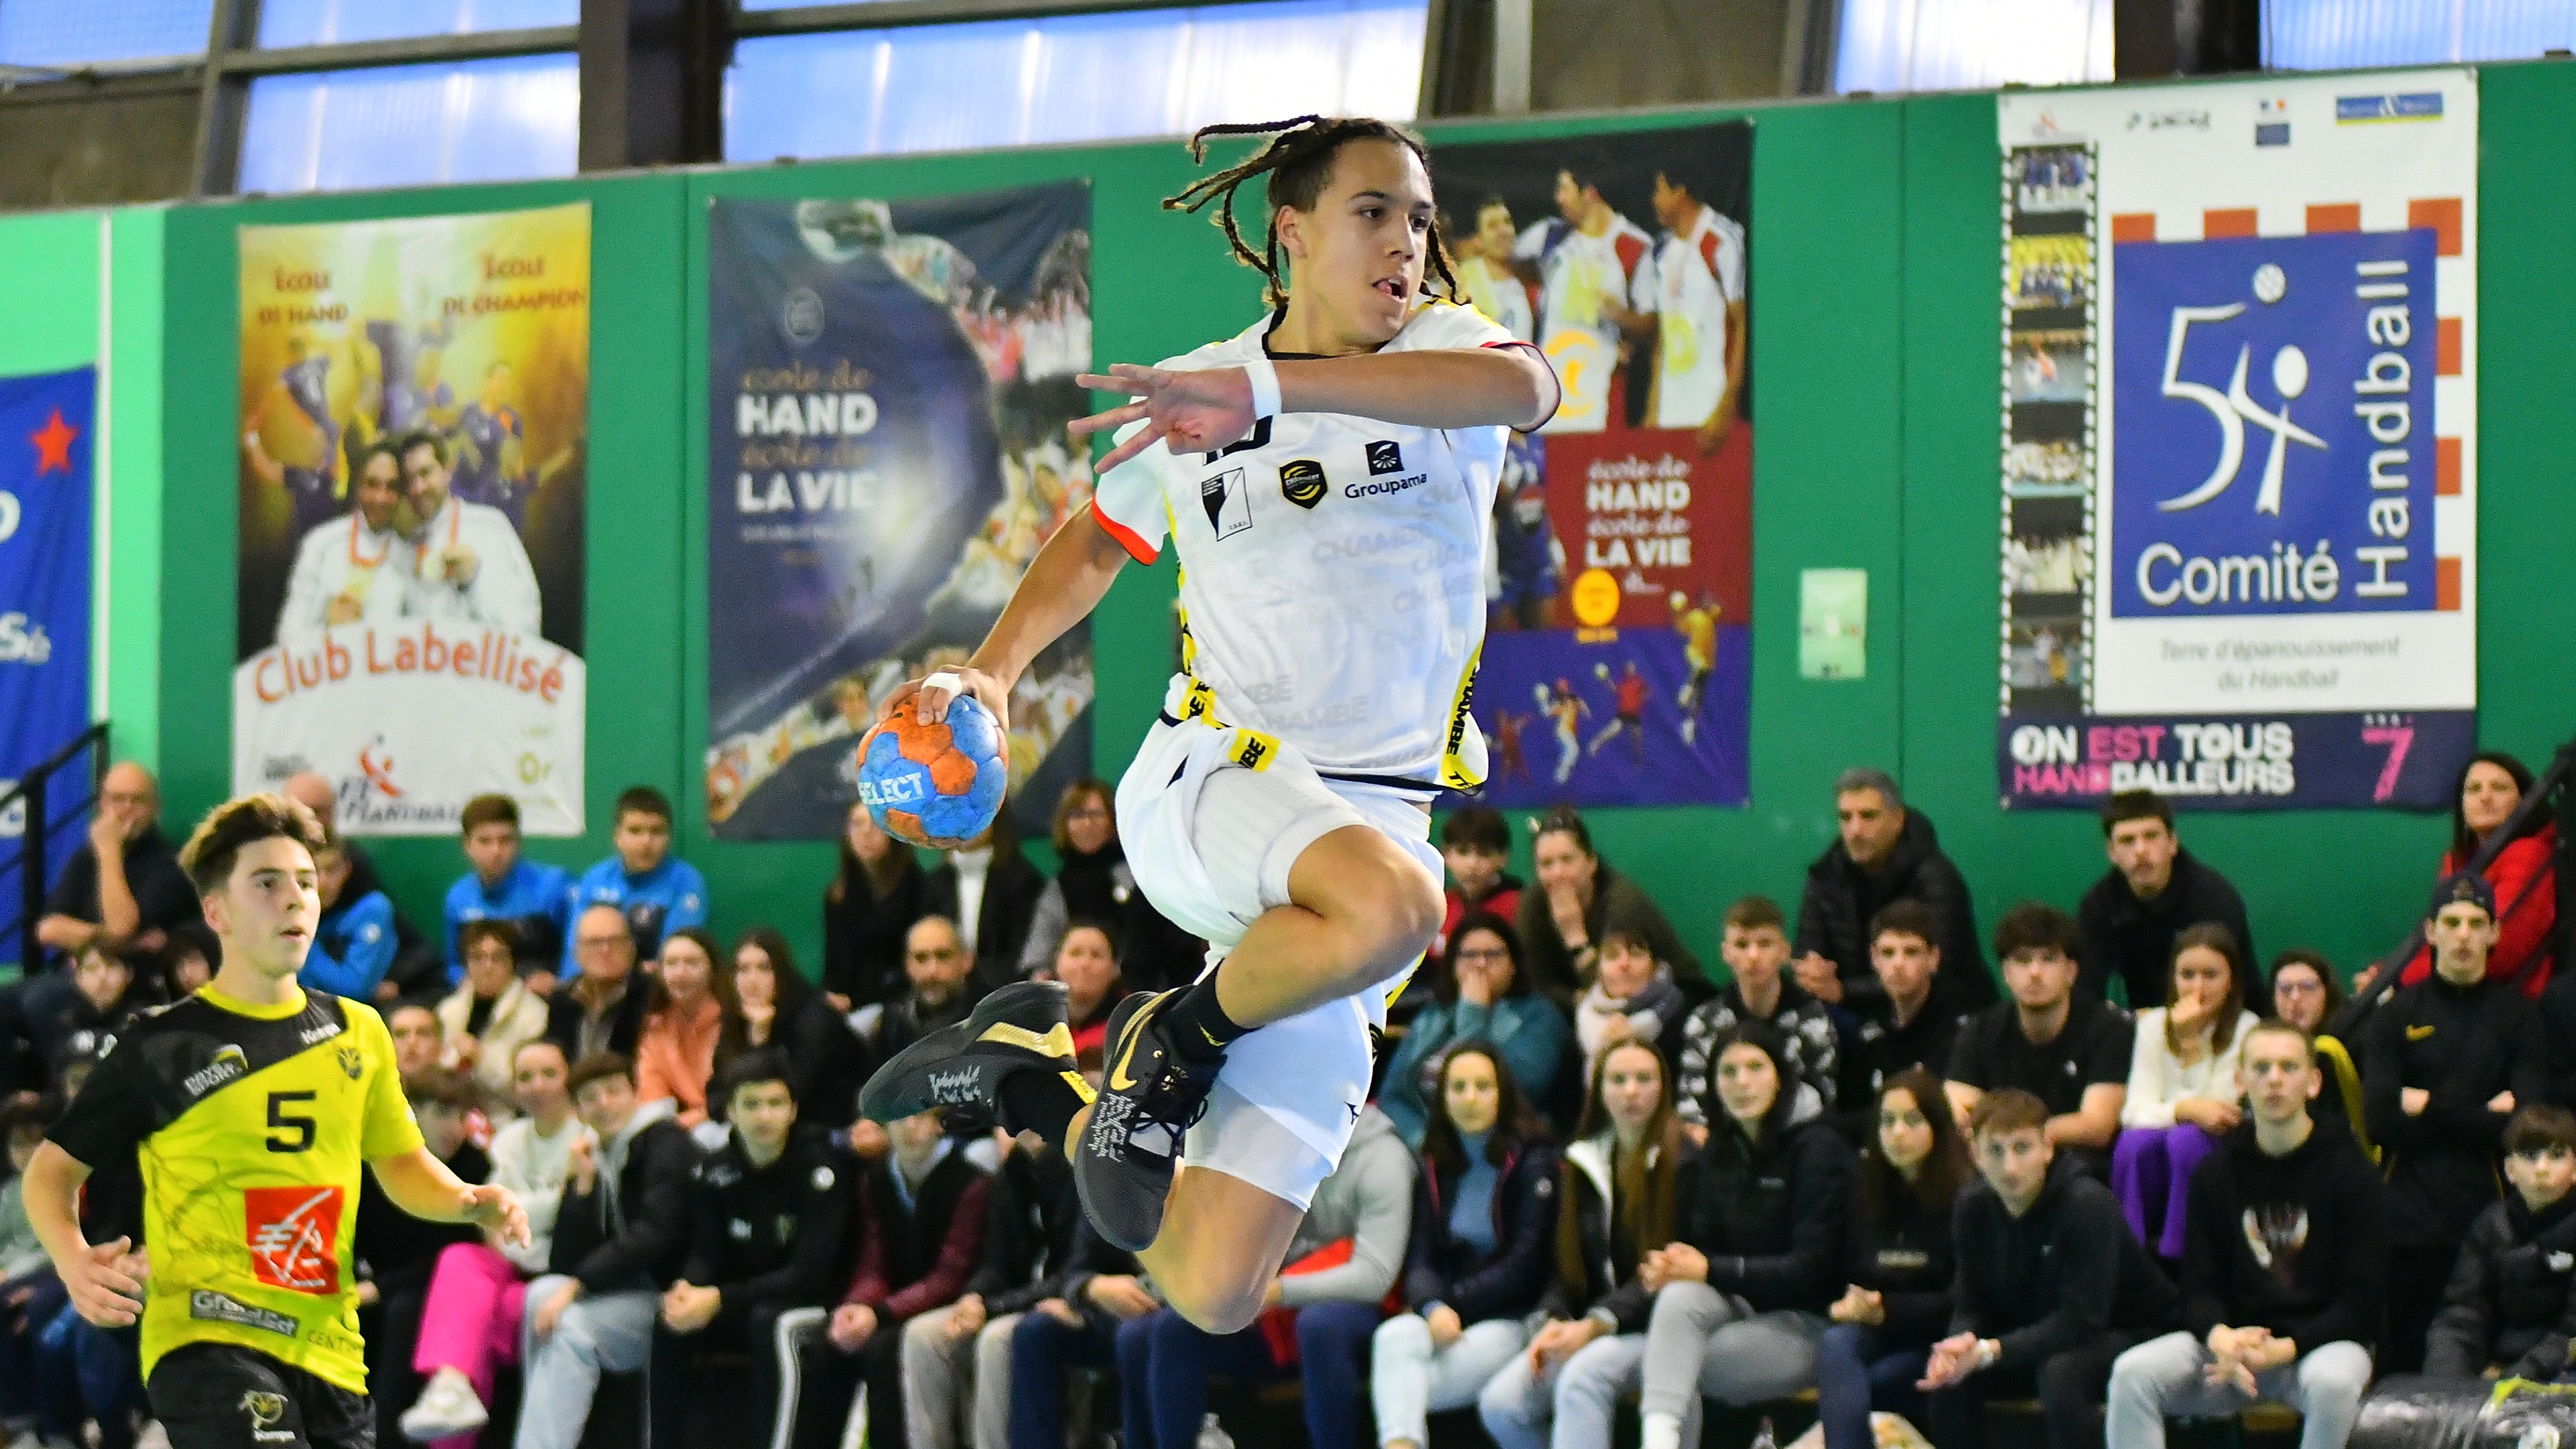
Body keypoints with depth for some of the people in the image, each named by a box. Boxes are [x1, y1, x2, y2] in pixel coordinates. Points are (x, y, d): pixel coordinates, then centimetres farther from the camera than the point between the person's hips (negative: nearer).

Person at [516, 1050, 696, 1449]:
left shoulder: (665, 1143, -4)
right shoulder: (594, 1158, 15)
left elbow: (655, 1234, -19)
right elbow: (563, 1264, 6)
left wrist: (577, 1286, -23)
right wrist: (583, 1187, -3)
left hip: (667, 1297, -6)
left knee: (572, 1329, -29)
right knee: (541, 1294, -21)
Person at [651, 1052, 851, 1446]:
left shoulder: (818, 1166, -15)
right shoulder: (717, 1170, 1)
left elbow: (809, 1273, -21)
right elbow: (703, 1256, -1)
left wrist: (720, 1300, -29)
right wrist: (685, 1291, -26)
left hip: (811, 1308, -5)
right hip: (742, 1309, 5)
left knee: (766, 1320, -35)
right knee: (670, 1323, -20)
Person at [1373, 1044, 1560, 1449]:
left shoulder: (1533, 1163, 0)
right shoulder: (1435, 1170, 15)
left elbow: (1526, 1264, -7)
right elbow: (1420, 1260, 6)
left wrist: (1454, 1304, -9)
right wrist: (1433, 1307, -16)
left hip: (1511, 1320, -4)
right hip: (1445, 1319, 4)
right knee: (1393, 1337, -33)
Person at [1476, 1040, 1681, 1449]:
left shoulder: (1684, 1164, -3)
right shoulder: (1580, 1164, 16)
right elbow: (1568, 1264, 15)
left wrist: (1594, 1326, -18)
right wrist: (1552, 1321, -6)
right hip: (1587, 1328, 6)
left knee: (1581, 1379, -36)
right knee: (1499, 1403, -19)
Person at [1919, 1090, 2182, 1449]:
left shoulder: (2088, 1204, -27)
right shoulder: (1973, 1208, -7)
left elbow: (2081, 1319, -30)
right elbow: (1972, 1304, -2)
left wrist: (1991, 1351, -35)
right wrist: (1963, 1343, -26)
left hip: (2135, 1335, -6)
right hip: (2039, 1340, 6)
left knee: (2060, 1373, -35)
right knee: (1950, 1372, -14)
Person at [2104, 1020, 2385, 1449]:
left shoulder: (2347, 1169, -6)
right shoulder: (2218, 1171, 5)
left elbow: (2361, 1303, -7)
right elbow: (2199, 1286, 5)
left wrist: (2284, 1349, -21)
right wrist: (2221, 1338, -20)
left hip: (2321, 1341, -3)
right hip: (2231, 1338, 3)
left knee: (2332, 1380, -39)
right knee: (2133, 1373, -22)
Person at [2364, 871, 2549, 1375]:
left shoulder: (2517, 1015, 10)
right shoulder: (2398, 1015, 11)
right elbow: (2379, 1120, -2)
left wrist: (2430, 1107, -2)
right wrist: (2479, 1116, -3)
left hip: (2486, 1217, -1)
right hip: (2408, 1219, 1)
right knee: (2399, 1366, -2)